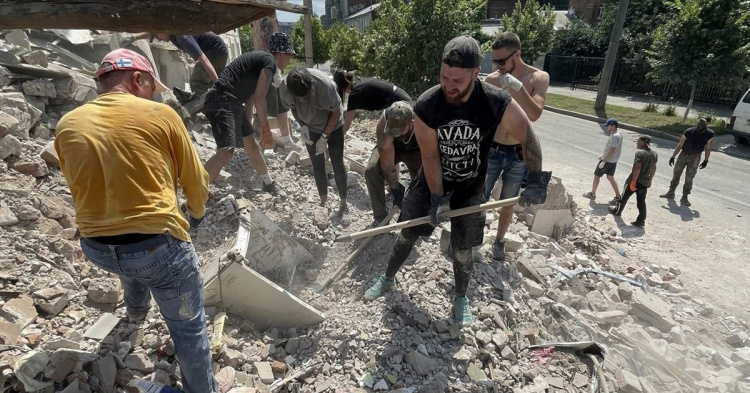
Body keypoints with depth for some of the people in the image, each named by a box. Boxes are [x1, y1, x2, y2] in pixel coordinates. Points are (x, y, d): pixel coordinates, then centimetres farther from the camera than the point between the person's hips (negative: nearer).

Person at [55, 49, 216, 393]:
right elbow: (195, 181, -1)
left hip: (96, 246, 6)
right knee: (188, 327, 15)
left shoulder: (68, 125, 1)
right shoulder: (160, 115, -10)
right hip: (157, 243, -6)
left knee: (132, 270, 42)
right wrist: (196, 213, 21)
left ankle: (136, 311, 71)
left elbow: (78, 188, 14)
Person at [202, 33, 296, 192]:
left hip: (231, 103, 11)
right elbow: (259, 97, -13)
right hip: (222, 101, -11)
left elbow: (250, 97, 26)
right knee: (226, 151, -22)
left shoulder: (260, 61, 25)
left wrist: (247, 127, 28)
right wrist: (266, 128, -9)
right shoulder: (269, 61, -6)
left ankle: (268, 184, 35)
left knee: (252, 145, 19)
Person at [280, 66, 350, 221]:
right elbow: (293, 108, -5)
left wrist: (324, 137, -20)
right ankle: (323, 202, 22)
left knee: (338, 165, 0)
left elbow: (336, 112, -21)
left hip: (333, 126, -3)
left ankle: (344, 205, 13)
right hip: (311, 128, 3)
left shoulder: (325, 84, -37)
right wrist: (303, 127, -18)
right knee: (318, 166, 6)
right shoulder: (284, 88, -27)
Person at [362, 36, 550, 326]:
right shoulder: (425, 106, -24)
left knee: (462, 249, 6)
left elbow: (529, 139, -9)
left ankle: (461, 297, 33)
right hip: (430, 181, 1)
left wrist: (537, 181, -11)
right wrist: (437, 198, -15)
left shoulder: (498, 104, -25)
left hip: (470, 188, 0)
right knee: (407, 234, 11)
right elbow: (430, 155, -17)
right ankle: (388, 279, 36)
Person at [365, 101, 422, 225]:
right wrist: (396, 190, -25)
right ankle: (380, 219, -10)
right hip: (388, 147, 0)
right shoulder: (384, 126, -38)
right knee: (372, 171, -24)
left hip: (416, 149, 1)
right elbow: (387, 165, -31)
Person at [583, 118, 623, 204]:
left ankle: (592, 194, 21)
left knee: (596, 175, 7)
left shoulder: (614, 136, -24)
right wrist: (603, 155, 20)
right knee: (610, 177, 15)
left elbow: (612, 151, -26)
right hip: (613, 161, 9)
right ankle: (618, 197, 15)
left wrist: (604, 161, -23)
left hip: (607, 161, -9)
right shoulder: (619, 133, 6)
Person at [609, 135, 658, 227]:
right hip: (645, 182, 6)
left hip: (635, 180, -6)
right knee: (641, 201, 7)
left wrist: (633, 181, -22)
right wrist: (650, 180, 25)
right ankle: (641, 221, 6)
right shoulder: (654, 154, 6)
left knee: (624, 196, 16)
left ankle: (617, 211, 34)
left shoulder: (639, 153, -18)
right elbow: (653, 168, 15)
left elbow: (637, 168, -24)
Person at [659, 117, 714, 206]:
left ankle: (684, 197, 9)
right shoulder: (689, 132, -17)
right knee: (676, 174, 10)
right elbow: (680, 145, -7)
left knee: (689, 179, 0)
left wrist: (706, 161, 3)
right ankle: (671, 193, 24)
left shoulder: (709, 134, -15)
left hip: (695, 158, -1)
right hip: (684, 155, 1)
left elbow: (708, 148, -3)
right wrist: (673, 157, -4)